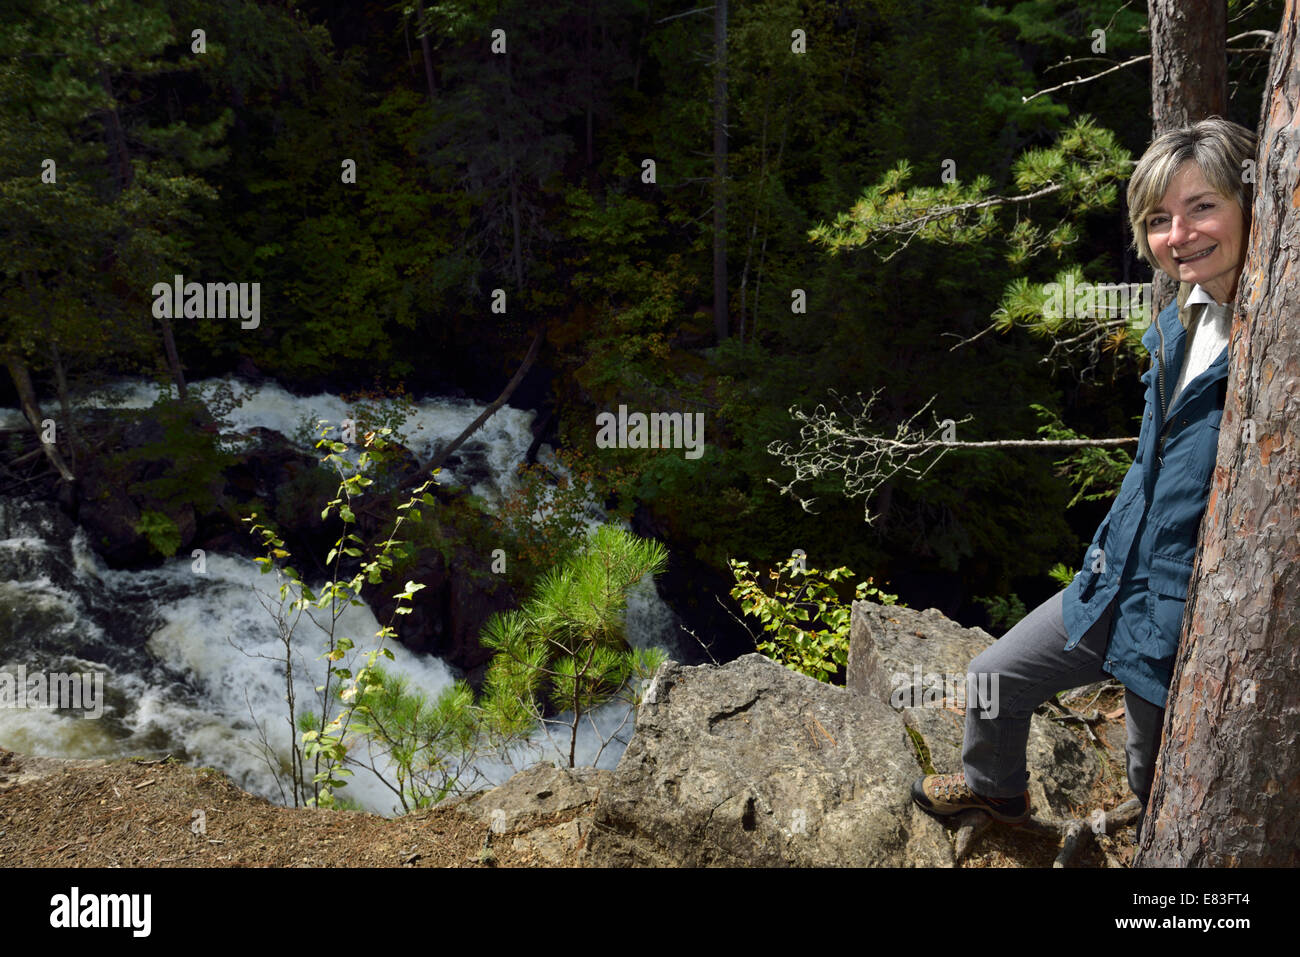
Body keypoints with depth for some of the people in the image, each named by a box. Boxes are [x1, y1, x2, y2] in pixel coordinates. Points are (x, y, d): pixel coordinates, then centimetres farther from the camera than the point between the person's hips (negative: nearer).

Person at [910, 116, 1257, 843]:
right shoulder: (1178, 325, 3)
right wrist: (1109, 551, 15)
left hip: (1193, 621, -7)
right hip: (1118, 586, 7)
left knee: (1162, 790, 16)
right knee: (994, 681, 21)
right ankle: (995, 788, 50)